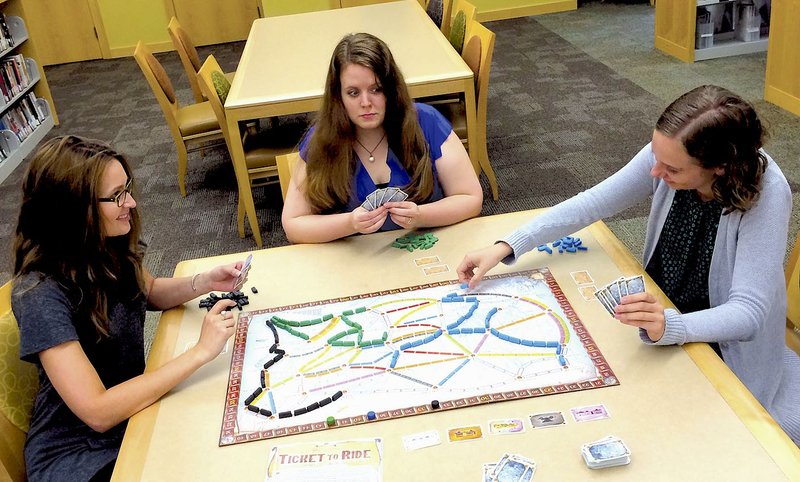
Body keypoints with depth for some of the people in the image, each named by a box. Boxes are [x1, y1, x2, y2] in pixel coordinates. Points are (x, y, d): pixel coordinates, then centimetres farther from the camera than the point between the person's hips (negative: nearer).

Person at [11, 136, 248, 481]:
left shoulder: (106, 246, -8)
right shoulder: (41, 295, -28)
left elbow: (149, 291, 14)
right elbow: (97, 412, -31)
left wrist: (204, 282, -6)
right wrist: (199, 352, -30)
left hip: (132, 402, 6)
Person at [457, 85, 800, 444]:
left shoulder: (766, 193, -29)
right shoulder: (667, 154, -19)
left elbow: (748, 312, -31)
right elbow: (590, 204, -11)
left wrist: (669, 327, -50)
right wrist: (505, 247, -19)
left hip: (723, 344, -4)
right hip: (662, 310, 4)